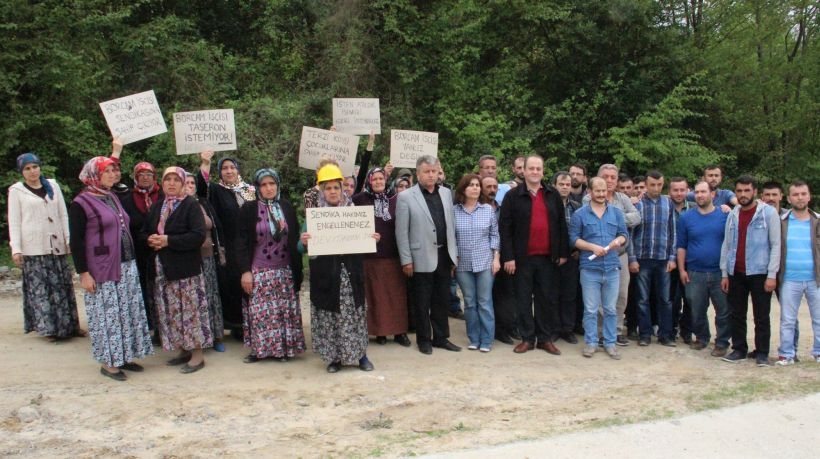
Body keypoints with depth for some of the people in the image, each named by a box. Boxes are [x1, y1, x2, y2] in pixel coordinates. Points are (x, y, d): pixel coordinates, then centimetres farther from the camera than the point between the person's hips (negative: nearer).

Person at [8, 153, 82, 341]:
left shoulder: (53, 186, 12)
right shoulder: (16, 191, 4)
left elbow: (63, 215, 11)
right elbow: (14, 222, 0)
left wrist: (69, 239, 4)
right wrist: (16, 249, -7)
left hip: (56, 245, 3)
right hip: (33, 248, -3)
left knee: (62, 286, 5)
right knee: (39, 288, -3)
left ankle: (69, 325, 12)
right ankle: (48, 327, 1)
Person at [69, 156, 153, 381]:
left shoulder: (113, 198, 14)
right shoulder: (81, 203, -8)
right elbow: (76, 241, -11)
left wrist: (131, 262, 16)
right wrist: (83, 273, -15)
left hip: (127, 266, 7)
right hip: (102, 270, -7)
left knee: (128, 312, 9)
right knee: (107, 314, -2)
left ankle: (124, 356, 19)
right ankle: (108, 361, 8)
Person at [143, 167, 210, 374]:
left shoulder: (191, 205, -6)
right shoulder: (156, 207, 15)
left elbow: (198, 236, -16)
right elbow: (143, 232, 19)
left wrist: (168, 240, -19)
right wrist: (150, 239, -5)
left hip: (185, 268, -7)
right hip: (162, 269, 7)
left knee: (190, 310, -4)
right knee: (171, 312, 10)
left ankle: (197, 354, 3)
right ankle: (184, 350, 22)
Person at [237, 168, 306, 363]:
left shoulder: (287, 207, 6)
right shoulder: (249, 209, -1)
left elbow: (295, 239, 10)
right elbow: (242, 242, -1)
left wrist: (297, 270, 5)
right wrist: (245, 271, -9)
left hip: (285, 271, 2)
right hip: (259, 271, -2)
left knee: (285, 310, 3)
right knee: (259, 311, -1)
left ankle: (284, 347, 13)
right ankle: (259, 348, 11)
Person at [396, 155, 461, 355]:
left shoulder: (446, 193, 8)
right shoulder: (406, 197, -6)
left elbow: (451, 224, 12)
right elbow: (401, 231, -7)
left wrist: (454, 252, 9)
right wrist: (406, 260, -10)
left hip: (444, 256, 4)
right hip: (422, 258, -4)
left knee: (442, 300, 12)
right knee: (422, 303, 6)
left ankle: (441, 337, 24)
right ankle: (424, 339, 19)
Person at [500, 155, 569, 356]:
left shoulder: (553, 195, 8)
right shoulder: (513, 195, -1)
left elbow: (561, 225, 10)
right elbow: (505, 228, -5)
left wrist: (563, 253, 6)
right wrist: (508, 256, -10)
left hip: (548, 257, 2)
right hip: (523, 257, -2)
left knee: (548, 298, 7)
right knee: (524, 299, 5)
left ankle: (545, 338, 18)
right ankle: (527, 338, 15)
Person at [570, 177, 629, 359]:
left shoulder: (616, 212, 9)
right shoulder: (580, 214, 1)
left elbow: (624, 234, 10)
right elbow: (573, 238, -3)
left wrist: (618, 241, -13)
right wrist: (592, 247, -15)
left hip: (612, 268, 2)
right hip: (589, 268, -2)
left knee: (610, 309, 8)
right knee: (590, 309, 4)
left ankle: (610, 343, 17)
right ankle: (590, 342, 14)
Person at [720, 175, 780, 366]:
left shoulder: (769, 213, -4)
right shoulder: (733, 215, 9)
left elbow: (776, 245, -6)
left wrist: (772, 275, -11)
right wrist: (724, 273, 7)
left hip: (759, 272, -4)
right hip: (736, 273, 4)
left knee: (761, 316, 3)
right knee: (737, 314, 9)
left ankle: (762, 353, 12)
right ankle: (739, 349, 19)